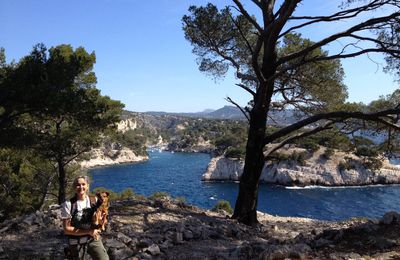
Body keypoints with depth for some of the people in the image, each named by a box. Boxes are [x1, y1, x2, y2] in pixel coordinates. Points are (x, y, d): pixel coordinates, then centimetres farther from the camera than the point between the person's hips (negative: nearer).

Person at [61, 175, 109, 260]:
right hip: (77, 243, -2)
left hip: (94, 239, 2)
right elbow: (67, 229, -11)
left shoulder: (94, 201, -2)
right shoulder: (68, 204, -11)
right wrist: (89, 231, -16)